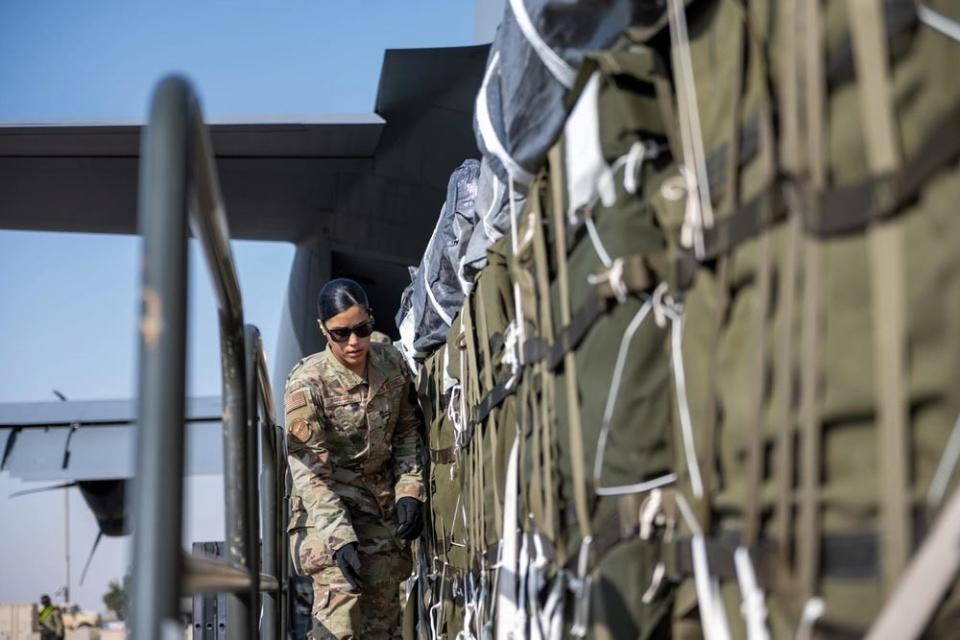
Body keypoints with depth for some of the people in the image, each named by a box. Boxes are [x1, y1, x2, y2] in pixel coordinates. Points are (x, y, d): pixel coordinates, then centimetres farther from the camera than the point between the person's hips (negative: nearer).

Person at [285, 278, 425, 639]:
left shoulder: (392, 363, -2)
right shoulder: (306, 383, -17)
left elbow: (407, 432, 10)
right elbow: (309, 468, -19)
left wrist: (409, 491, -3)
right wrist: (339, 538, -25)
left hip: (383, 507, 5)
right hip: (328, 505, -5)